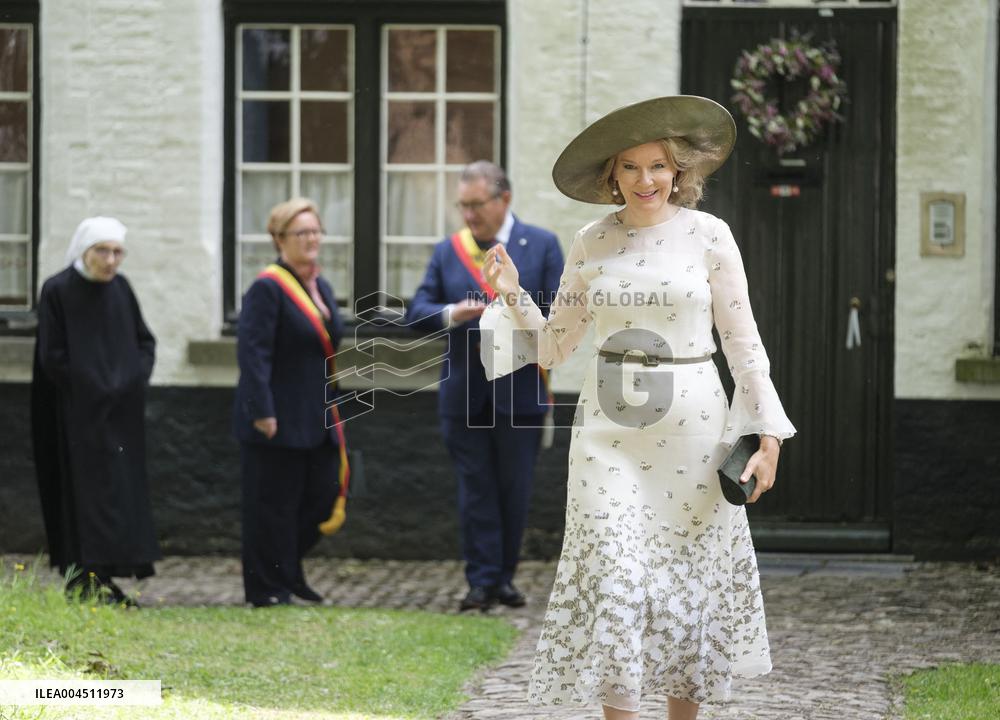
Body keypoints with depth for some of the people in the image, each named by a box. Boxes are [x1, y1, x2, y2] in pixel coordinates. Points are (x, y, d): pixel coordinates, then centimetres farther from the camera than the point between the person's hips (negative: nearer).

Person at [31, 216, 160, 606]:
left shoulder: (120, 288, 8)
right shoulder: (57, 291, -8)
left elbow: (145, 342, 13)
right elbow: (53, 358, -11)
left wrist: (132, 383, -3)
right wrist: (97, 391, -11)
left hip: (121, 416, 6)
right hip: (80, 418, -6)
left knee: (122, 496, 6)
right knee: (89, 493, -9)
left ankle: (104, 578, 12)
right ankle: (86, 582, -10)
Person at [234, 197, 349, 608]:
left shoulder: (321, 288, 13)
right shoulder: (267, 289, -14)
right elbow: (252, 353, -19)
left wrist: (329, 411, 18)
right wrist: (262, 412, -24)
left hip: (316, 419, 8)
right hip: (278, 420, -8)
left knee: (323, 496, 9)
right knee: (272, 505, 0)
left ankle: (286, 572, 26)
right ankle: (267, 588, 9)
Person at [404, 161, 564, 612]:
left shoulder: (541, 246, 3)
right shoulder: (447, 252, 9)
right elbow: (416, 313, 4)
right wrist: (451, 315, -16)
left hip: (520, 389, -2)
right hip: (464, 393, 2)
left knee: (514, 489, 5)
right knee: (476, 489, 1)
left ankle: (503, 577, 16)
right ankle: (482, 581, 3)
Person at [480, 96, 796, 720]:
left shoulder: (708, 235, -2)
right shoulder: (592, 243, 5)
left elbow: (742, 339, 0)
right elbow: (555, 345, 12)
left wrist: (768, 435, -5)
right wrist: (513, 298, -5)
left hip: (690, 429, -1)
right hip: (610, 429, 2)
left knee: (689, 578, 5)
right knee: (612, 580, -6)